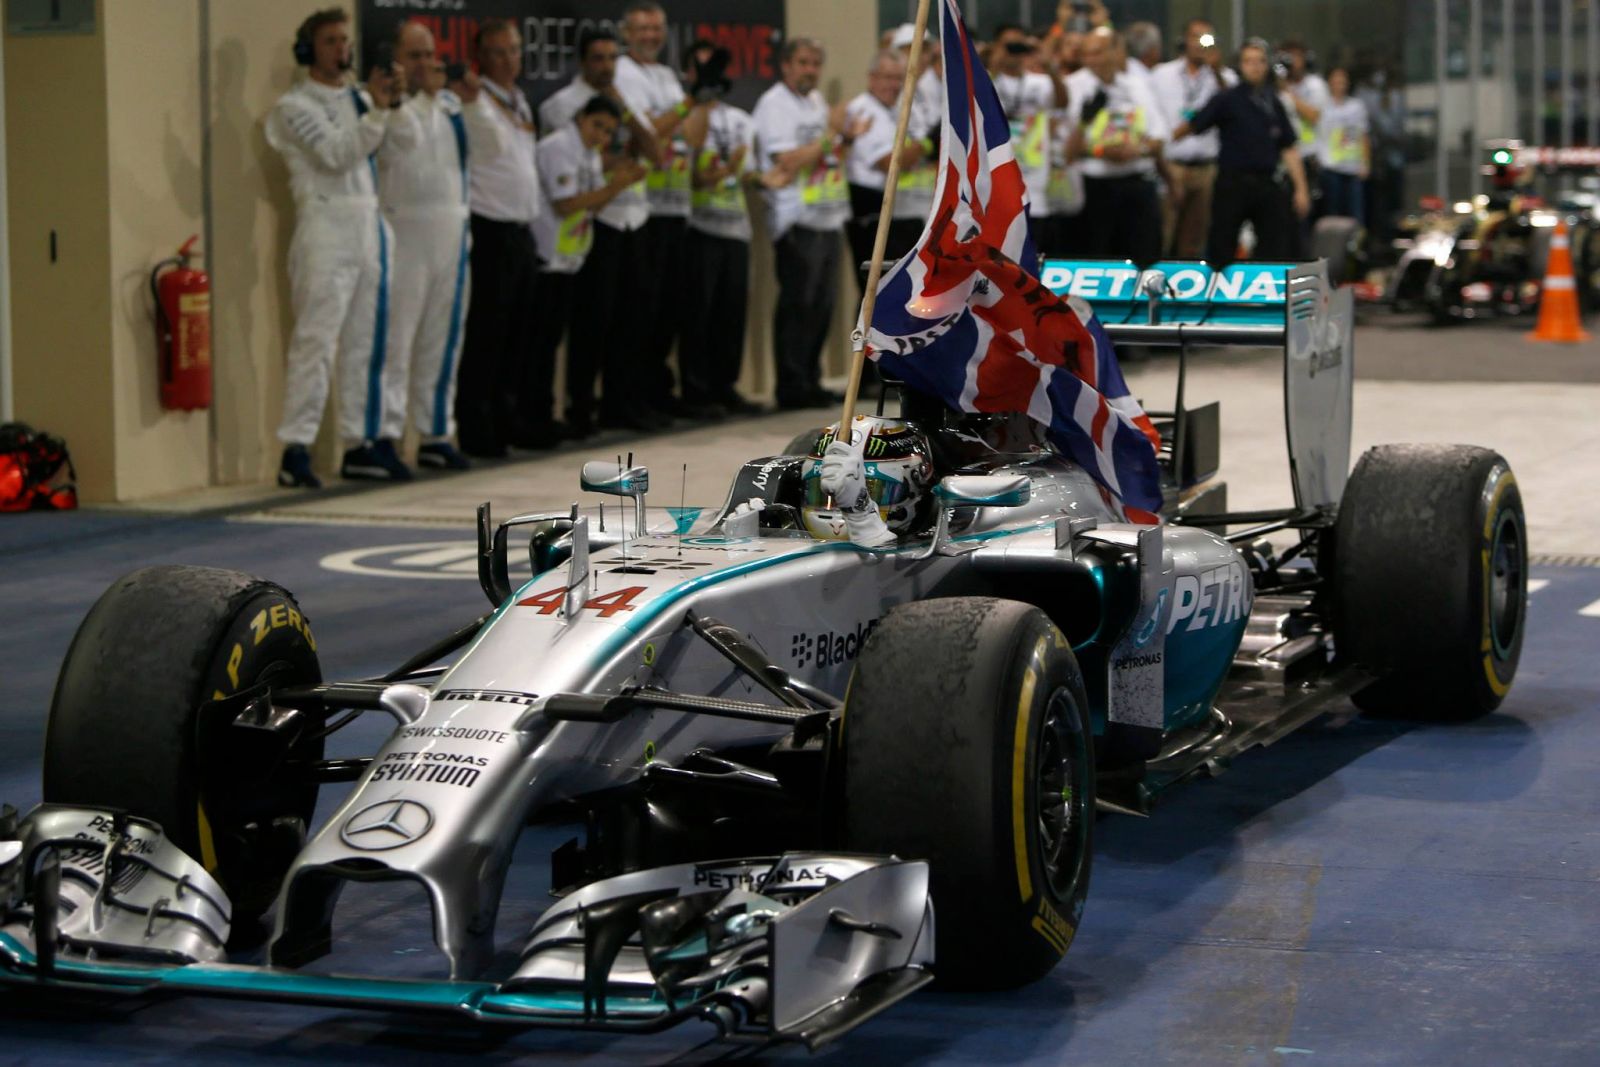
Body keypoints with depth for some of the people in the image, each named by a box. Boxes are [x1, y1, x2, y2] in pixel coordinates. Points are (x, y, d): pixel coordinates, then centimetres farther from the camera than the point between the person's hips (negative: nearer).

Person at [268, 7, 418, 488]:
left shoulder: (358, 99, 16)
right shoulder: (295, 106, -3)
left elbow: (408, 139, 6)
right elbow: (337, 154, -15)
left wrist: (394, 103, -11)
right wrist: (377, 110, -23)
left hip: (368, 227, 7)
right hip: (326, 227, -7)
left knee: (364, 343, 10)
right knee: (315, 343, -12)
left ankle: (359, 446, 17)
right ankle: (296, 449, -12)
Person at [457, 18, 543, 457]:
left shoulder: (520, 103, 17)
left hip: (522, 233, 8)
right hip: (491, 233, -8)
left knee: (519, 337, 13)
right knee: (486, 338, -5)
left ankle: (514, 420, 21)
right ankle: (477, 431, 0)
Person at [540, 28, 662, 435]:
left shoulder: (629, 101, 16)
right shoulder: (564, 104, -4)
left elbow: (651, 150, 6)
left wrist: (626, 112, -7)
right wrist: (626, 156, -2)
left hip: (633, 217, 6)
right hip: (595, 219, -6)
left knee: (632, 316, 8)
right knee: (593, 317, -4)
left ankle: (625, 402, 16)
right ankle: (581, 408, 4)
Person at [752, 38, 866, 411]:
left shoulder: (815, 101, 19)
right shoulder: (774, 104, -8)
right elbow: (788, 161, -17)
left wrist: (848, 138, 6)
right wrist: (829, 136, -15)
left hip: (828, 217, 9)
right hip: (797, 220, -9)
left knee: (822, 304, 10)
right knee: (797, 306, -7)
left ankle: (809, 381, 17)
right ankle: (793, 387, -3)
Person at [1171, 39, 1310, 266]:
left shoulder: (1274, 104, 11)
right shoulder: (1227, 99, -1)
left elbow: (1289, 149, 13)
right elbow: (1193, 126, -6)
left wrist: (1301, 188, 9)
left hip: (1266, 185, 4)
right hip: (1233, 184, -4)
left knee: (1278, 251, 1)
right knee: (1221, 250, 0)